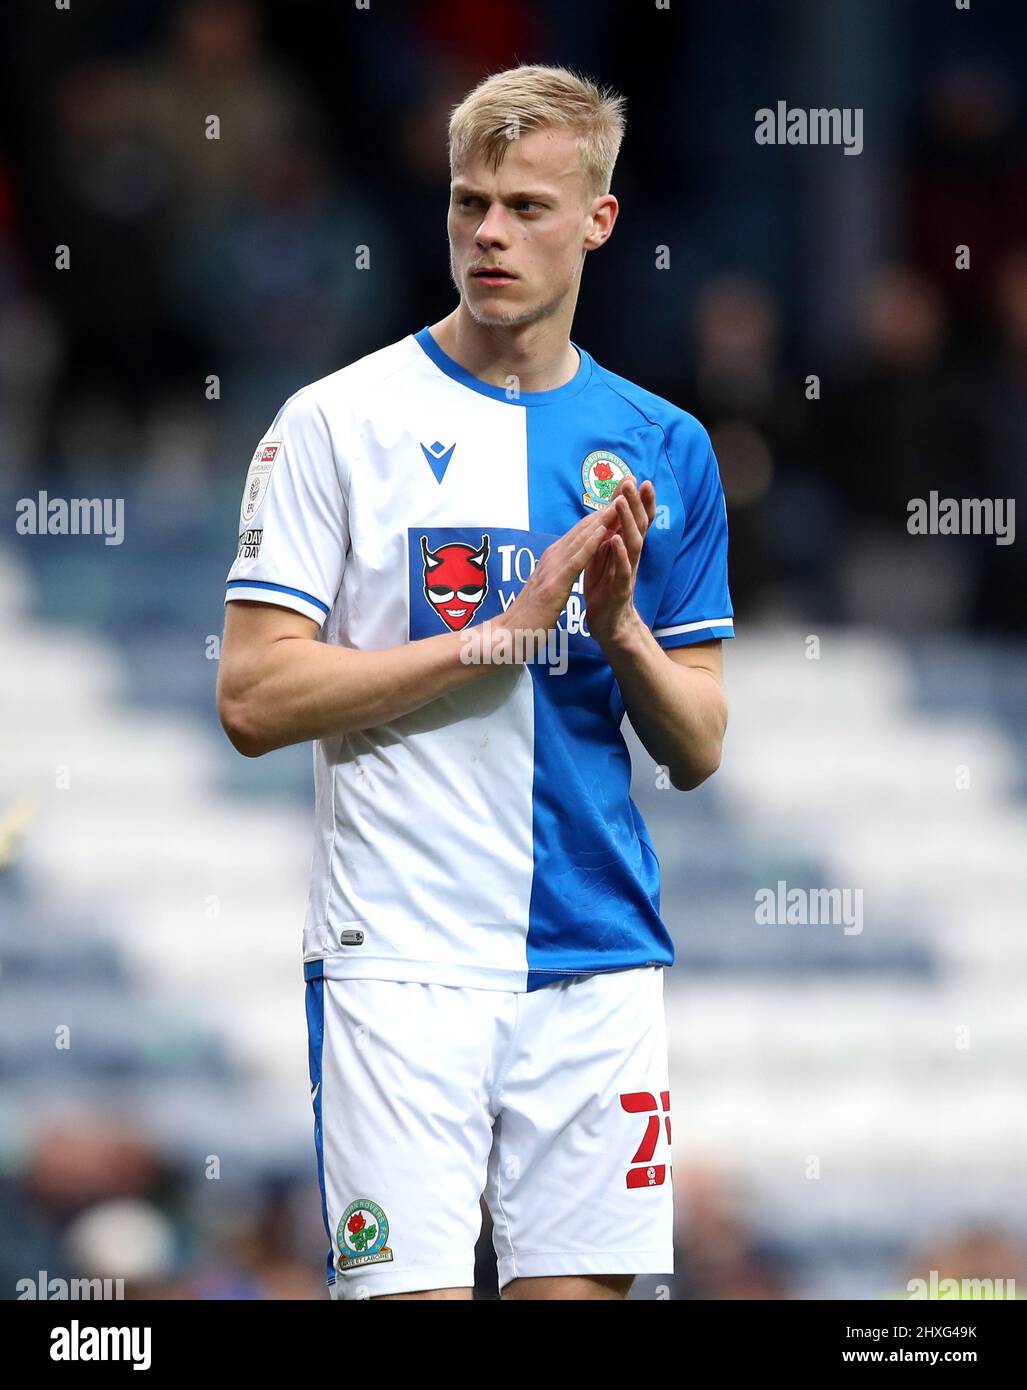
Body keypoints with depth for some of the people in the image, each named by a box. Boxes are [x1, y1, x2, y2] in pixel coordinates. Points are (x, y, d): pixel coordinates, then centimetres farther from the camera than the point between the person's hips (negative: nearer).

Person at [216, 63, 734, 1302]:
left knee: (581, 1284, 3)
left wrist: (620, 626, -9)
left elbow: (696, 750, 11)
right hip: (402, 957, -4)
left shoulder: (664, 448, 10)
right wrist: (502, 632, -14)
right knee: (411, 1289, -9)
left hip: (599, 961, 4)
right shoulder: (338, 422, -2)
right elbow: (253, 698, -9)